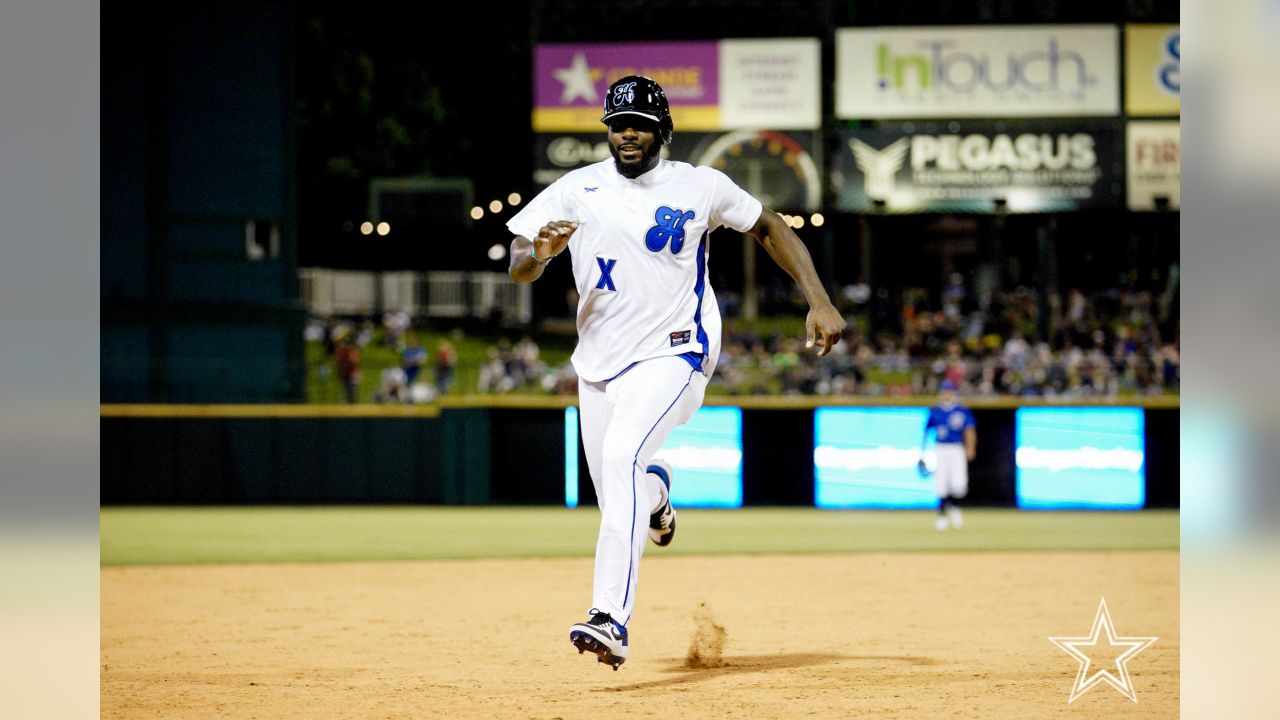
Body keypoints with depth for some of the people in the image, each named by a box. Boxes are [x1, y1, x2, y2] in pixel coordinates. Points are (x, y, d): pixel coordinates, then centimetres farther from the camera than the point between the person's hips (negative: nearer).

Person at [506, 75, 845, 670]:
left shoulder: (701, 187, -2)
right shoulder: (577, 191, 0)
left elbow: (769, 227, 10)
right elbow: (517, 269, -3)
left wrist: (819, 302, 2)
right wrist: (539, 253, -28)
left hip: (673, 354, -4)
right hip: (599, 362, 4)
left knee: (622, 455, -28)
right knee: (618, 497, 7)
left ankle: (611, 620, -36)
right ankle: (655, 492, 49)